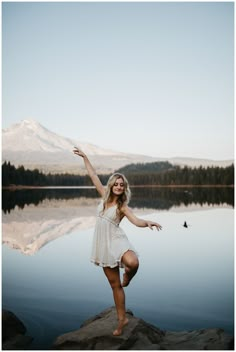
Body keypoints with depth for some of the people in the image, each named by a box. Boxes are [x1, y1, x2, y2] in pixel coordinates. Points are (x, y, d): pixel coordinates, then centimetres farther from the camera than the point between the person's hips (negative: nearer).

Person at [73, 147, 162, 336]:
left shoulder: (123, 206, -6)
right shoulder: (105, 196, 6)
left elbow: (137, 221, -19)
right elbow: (93, 175, 10)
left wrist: (149, 222, -40)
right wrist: (85, 157, 14)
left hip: (116, 241, -4)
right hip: (103, 244, 4)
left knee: (133, 263, -37)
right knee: (115, 284, 9)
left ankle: (127, 277, 0)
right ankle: (122, 319, 23)